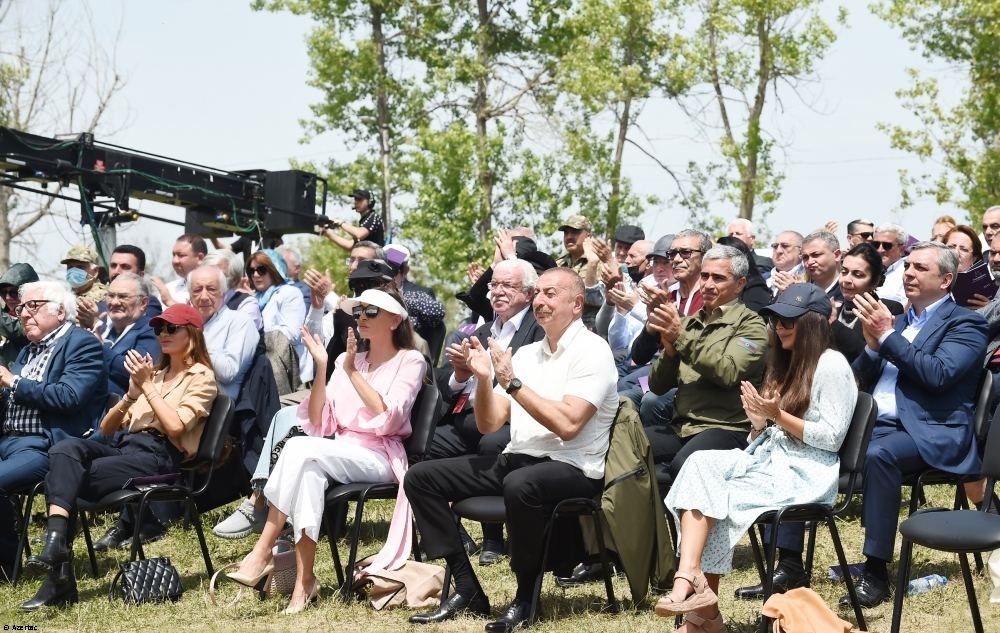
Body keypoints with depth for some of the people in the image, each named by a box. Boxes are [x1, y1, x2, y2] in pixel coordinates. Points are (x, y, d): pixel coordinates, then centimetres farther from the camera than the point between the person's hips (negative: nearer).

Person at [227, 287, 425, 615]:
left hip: (379, 459, -5)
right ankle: (304, 581, -38)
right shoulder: (347, 359, 17)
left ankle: (262, 553, -28)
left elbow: (387, 419, -14)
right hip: (341, 455, 5)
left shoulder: (410, 361, 3)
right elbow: (319, 424, 8)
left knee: (300, 448, -30)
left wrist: (352, 371, -16)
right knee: (309, 473, -33)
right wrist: (321, 367, -3)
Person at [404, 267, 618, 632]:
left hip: (572, 469, -8)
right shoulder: (526, 354, 16)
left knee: (520, 484, -41)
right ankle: (467, 591, -5)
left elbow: (567, 425, -19)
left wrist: (512, 383, -17)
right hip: (516, 460, 8)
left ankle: (526, 597, -19)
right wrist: (484, 378, -5)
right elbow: (488, 425, 13)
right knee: (421, 478, -4)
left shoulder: (591, 351, -6)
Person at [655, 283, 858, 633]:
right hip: (767, 458, 8)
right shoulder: (785, 365, 23)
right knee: (700, 463, -22)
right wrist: (758, 420, -3)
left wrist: (777, 415, -16)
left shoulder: (831, 365, -4)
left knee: (710, 497, -26)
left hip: (806, 473, -8)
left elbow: (831, 438, -12)